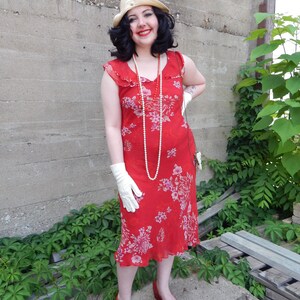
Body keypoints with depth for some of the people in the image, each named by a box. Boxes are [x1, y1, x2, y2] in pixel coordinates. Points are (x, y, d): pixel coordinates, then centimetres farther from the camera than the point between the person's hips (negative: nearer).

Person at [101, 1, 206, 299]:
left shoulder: (180, 62, 0)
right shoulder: (114, 71, -8)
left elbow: (199, 84, 23)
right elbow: (112, 126, -9)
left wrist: (183, 100, 3)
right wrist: (120, 175, -13)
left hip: (177, 162, 4)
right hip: (137, 167, -3)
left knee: (172, 224, 15)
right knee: (136, 232, 5)